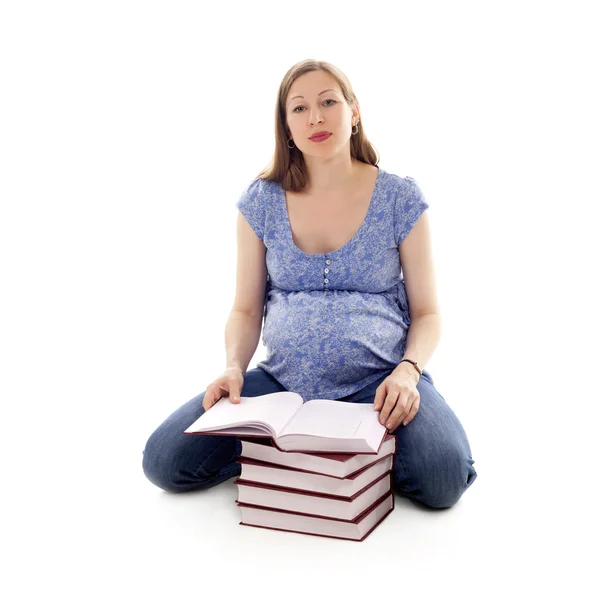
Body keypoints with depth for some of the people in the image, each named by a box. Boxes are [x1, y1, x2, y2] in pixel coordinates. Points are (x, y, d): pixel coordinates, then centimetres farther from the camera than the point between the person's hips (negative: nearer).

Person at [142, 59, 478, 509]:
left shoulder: (401, 197, 0)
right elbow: (246, 310, 7)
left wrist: (407, 370, -19)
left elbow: (426, 312, 1)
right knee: (164, 460, -14)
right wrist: (234, 368, -13)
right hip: (282, 381, 2)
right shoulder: (261, 201, 4)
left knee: (442, 478, -30)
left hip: (378, 381, -1)